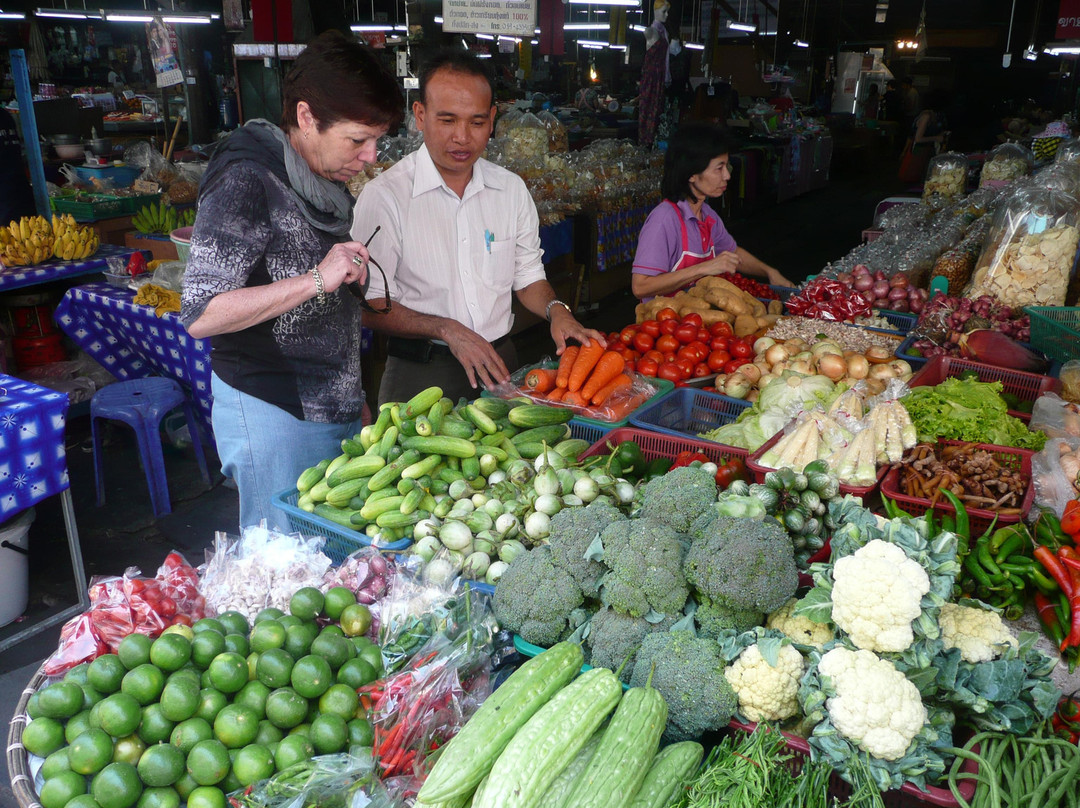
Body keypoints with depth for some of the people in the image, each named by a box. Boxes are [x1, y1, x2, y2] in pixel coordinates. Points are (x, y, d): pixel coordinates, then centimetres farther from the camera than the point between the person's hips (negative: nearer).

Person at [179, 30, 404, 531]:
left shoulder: (326, 183, 12)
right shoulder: (246, 183, -15)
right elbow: (200, 315, -21)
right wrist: (316, 280, -26)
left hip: (336, 410, 8)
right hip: (275, 416, -8)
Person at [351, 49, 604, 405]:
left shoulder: (512, 189, 8)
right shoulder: (385, 195, -9)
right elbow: (369, 303, -10)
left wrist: (556, 310, -4)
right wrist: (446, 330, -19)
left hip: (500, 364, 4)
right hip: (421, 377, -4)